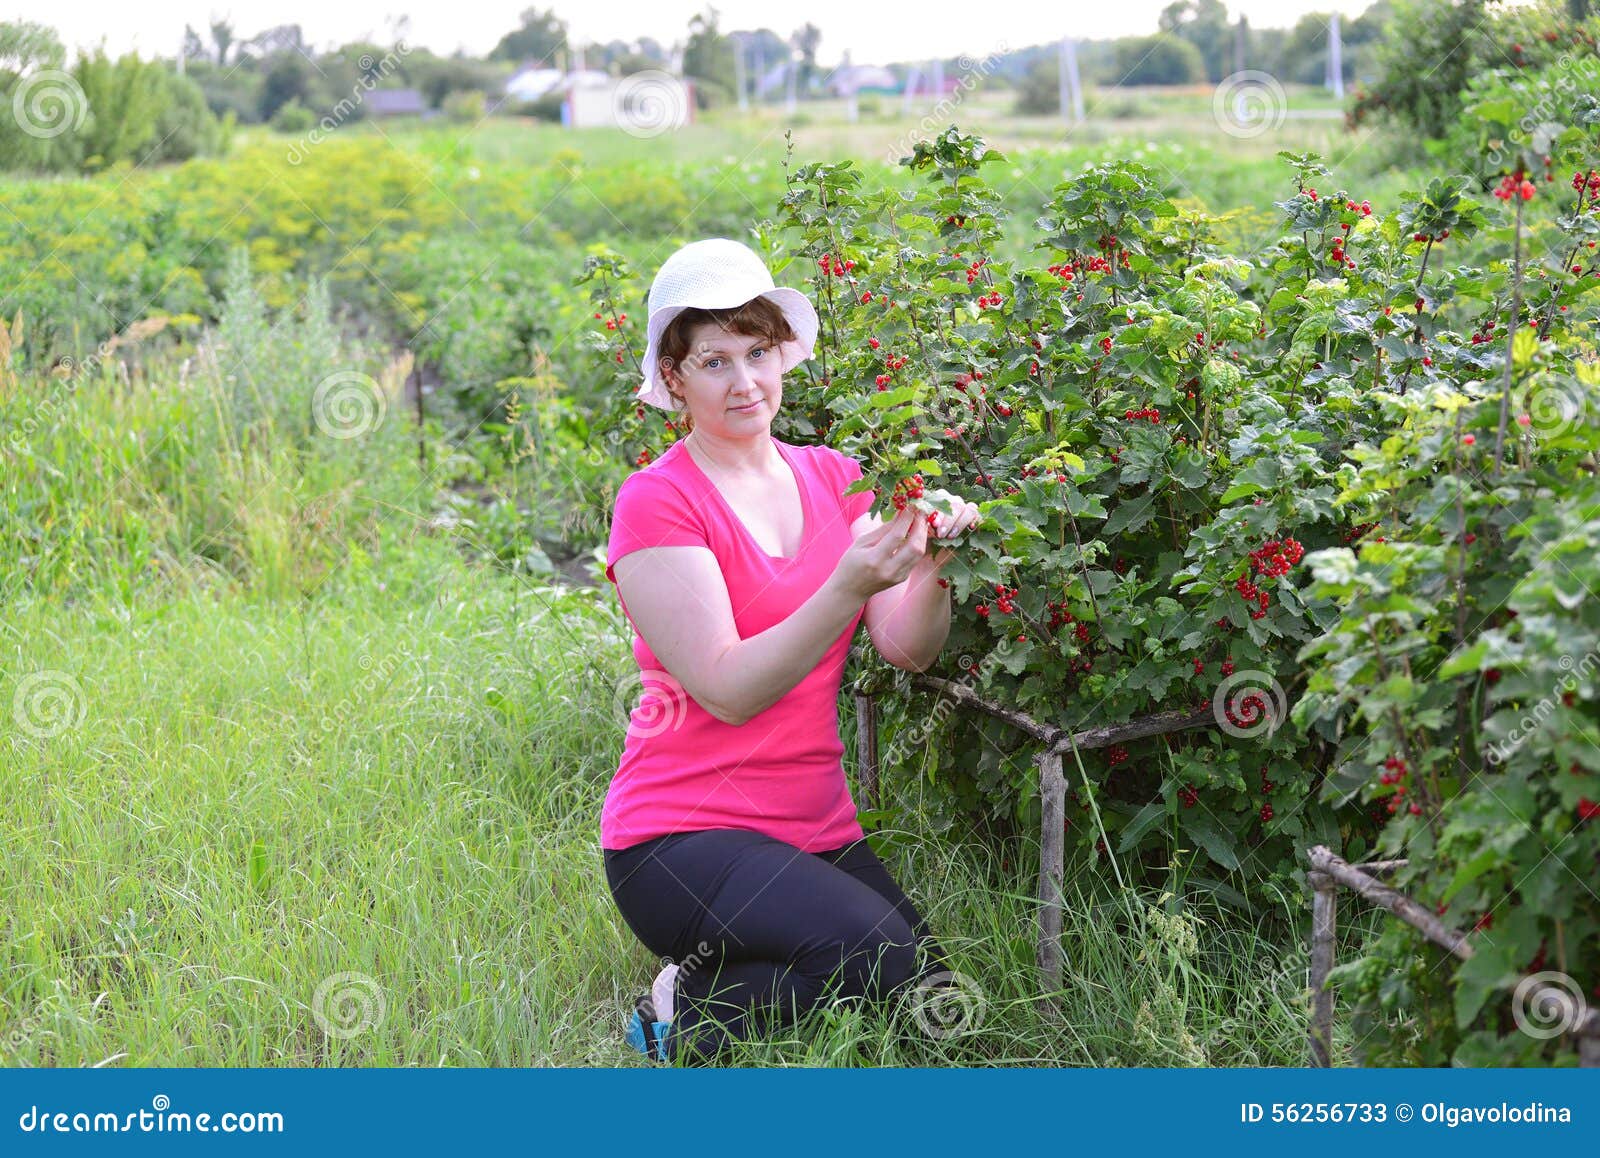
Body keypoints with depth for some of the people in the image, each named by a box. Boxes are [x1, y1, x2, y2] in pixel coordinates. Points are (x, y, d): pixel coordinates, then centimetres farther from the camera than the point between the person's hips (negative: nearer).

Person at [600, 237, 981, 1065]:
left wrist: (930, 566, -21)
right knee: (880, 958, -27)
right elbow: (728, 689, -18)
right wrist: (849, 585, -29)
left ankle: (722, 983, 9)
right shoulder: (657, 500, -8)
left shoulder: (833, 477, 10)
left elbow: (907, 649, -1)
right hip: (684, 837, -6)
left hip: (816, 828, 6)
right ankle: (690, 1014, -2)